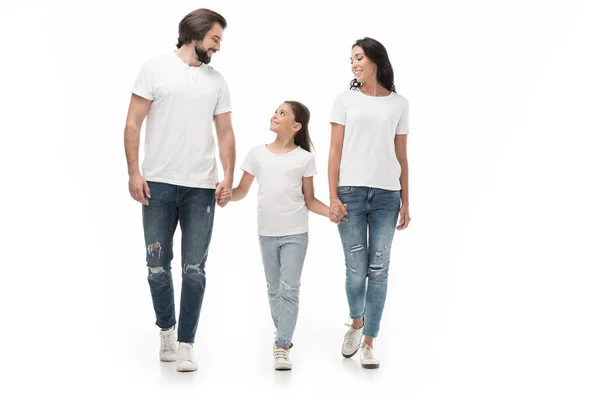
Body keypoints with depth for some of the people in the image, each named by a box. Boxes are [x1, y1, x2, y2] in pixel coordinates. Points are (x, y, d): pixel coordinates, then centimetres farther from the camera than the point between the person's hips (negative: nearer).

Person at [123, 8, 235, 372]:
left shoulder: (217, 81, 13)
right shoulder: (156, 69, 3)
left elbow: (226, 133, 12)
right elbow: (134, 123, 0)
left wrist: (229, 177, 0)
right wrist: (134, 172, -8)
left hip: (201, 188, 2)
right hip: (158, 184, -2)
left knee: (194, 269, 0)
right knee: (158, 266, 6)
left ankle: (186, 343, 9)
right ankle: (166, 329, 27)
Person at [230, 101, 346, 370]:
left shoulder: (304, 158, 0)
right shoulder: (257, 153, 4)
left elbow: (309, 200, 3)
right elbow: (241, 191, 7)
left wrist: (330, 211, -15)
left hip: (295, 233, -3)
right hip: (267, 233, 3)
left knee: (289, 288, -8)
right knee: (274, 288, 13)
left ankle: (281, 347, -6)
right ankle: (283, 333, 31)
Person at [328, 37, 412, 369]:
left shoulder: (399, 104, 10)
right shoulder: (346, 100, 8)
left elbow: (401, 157, 11)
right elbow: (335, 151, 4)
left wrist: (405, 202, 8)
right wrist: (333, 196, -4)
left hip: (386, 195, 1)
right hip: (351, 192, -1)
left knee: (378, 270, 1)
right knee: (356, 269, -1)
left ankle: (369, 341, 11)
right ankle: (356, 323, 26)